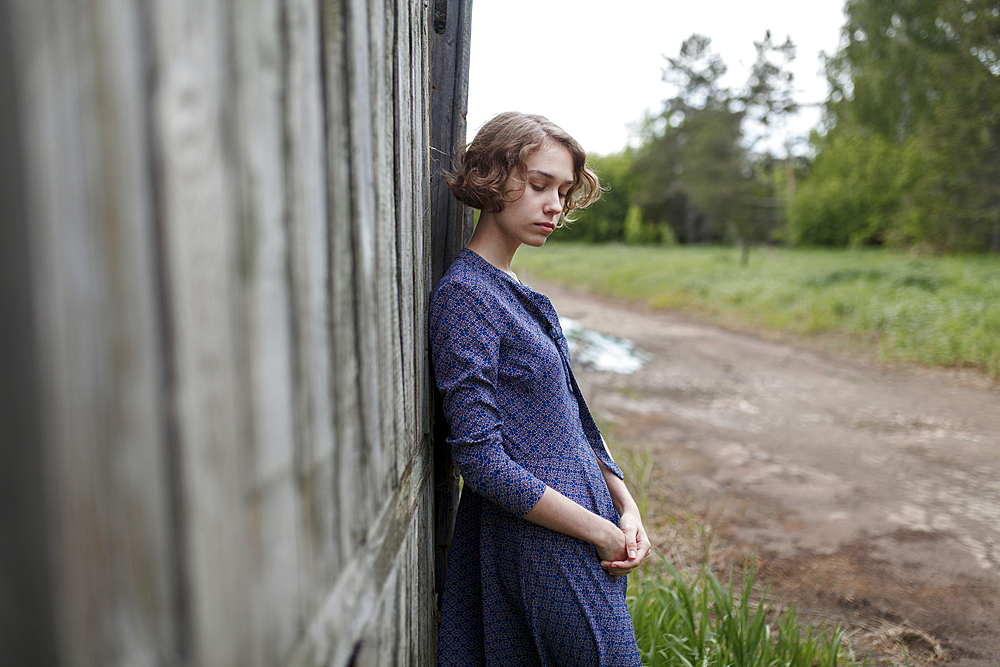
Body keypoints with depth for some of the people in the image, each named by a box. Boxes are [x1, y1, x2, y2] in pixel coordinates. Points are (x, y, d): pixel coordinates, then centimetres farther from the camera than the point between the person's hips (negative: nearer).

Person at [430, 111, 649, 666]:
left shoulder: (513, 291, 10)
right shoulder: (464, 293, -17)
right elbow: (481, 459, -21)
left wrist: (626, 507, 2)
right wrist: (599, 530, -15)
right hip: (539, 547, -8)